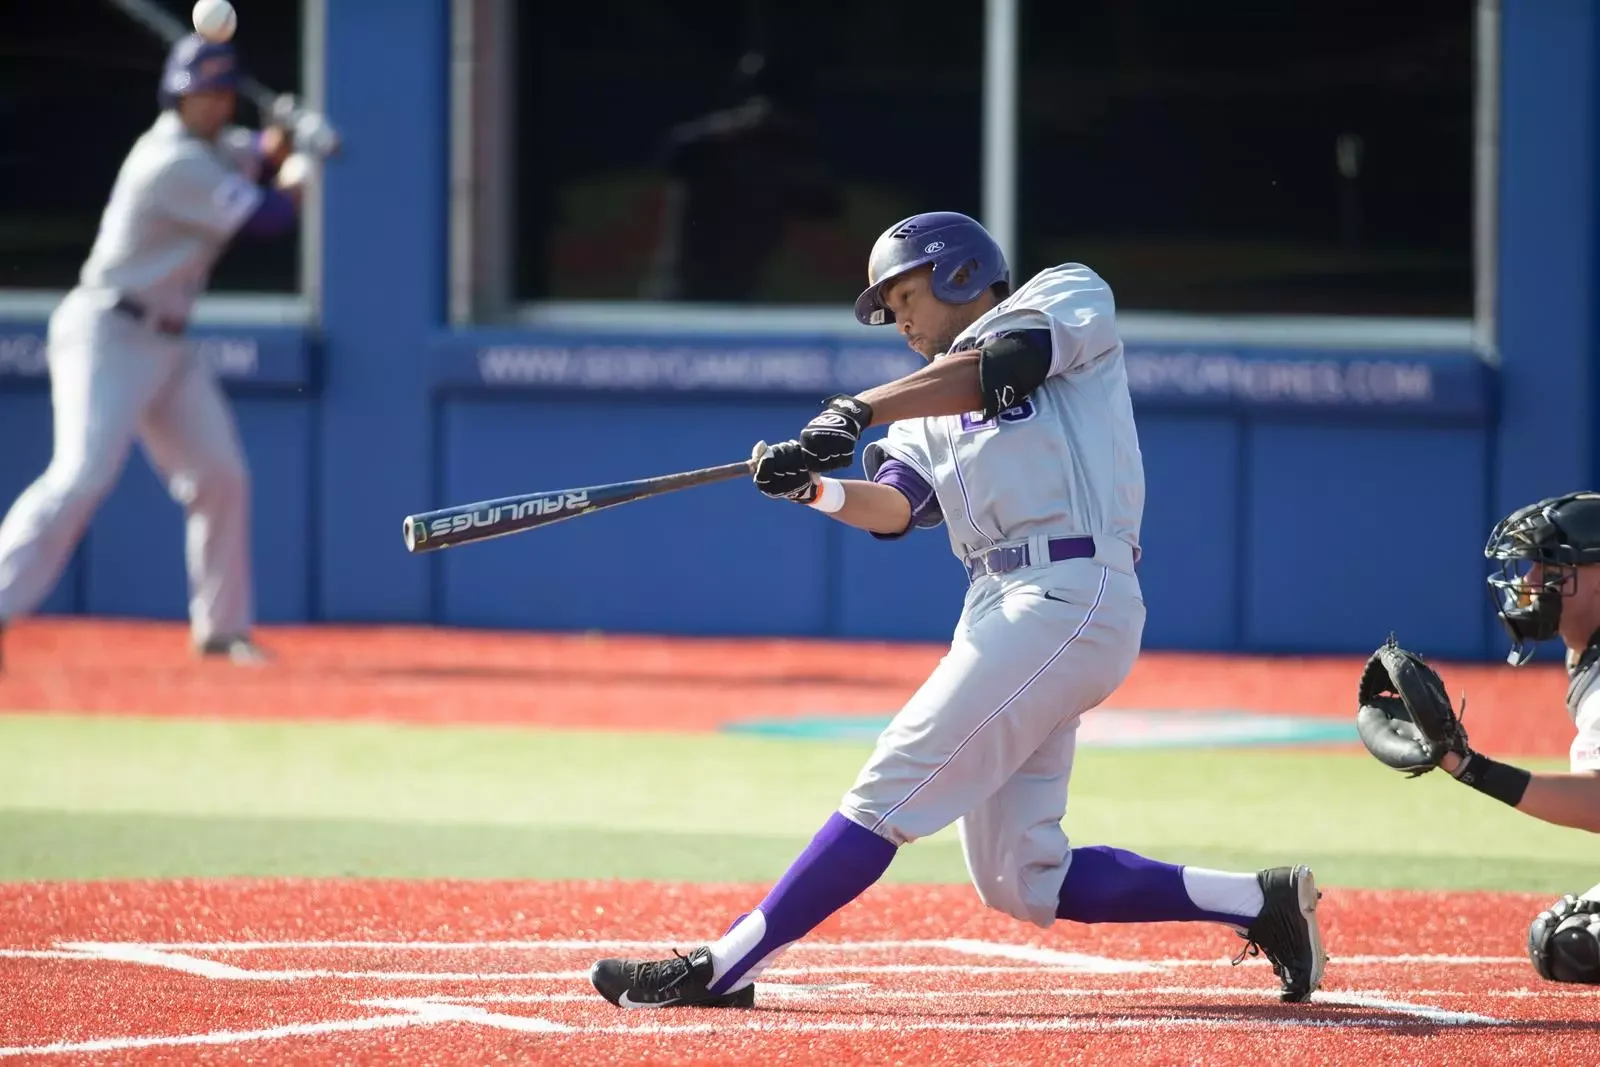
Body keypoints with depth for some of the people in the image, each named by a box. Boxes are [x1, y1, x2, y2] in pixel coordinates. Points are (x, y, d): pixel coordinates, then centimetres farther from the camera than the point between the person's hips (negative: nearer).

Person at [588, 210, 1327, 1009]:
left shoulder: (1067, 296, 7)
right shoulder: (933, 412, 25)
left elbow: (1000, 365, -14)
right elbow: (894, 509, 7)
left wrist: (858, 411, -23)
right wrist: (818, 489, -13)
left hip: (1072, 596, -9)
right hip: (1000, 611, 9)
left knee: (893, 786, -13)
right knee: (1019, 883, 4)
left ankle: (721, 970, -15)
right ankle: (1259, 903, 12)